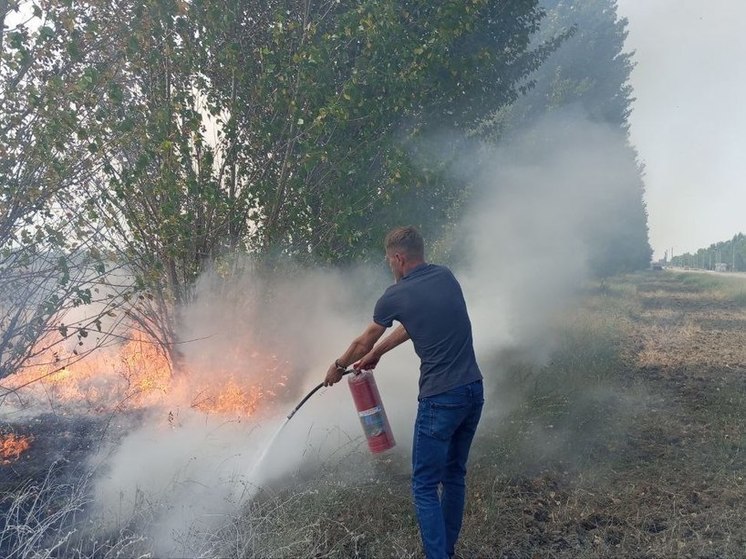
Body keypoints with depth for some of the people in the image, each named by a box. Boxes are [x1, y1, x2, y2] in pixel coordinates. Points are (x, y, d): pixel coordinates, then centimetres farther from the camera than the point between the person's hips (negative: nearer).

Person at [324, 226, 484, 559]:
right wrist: (377, 353, 32)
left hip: (440, 399, -7)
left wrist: (338, 367, 28)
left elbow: (363, 343, 10)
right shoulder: (446, 277, 9)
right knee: (455, 475, 19)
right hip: (474, 391, 7)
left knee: (425, 487, 3)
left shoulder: (396, 296, -7)